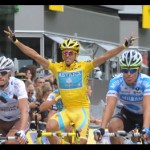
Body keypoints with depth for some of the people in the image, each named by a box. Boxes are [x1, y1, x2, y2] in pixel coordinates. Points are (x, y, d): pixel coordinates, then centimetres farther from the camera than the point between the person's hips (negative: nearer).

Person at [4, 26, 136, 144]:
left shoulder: (84, 66, -6)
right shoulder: (56, 67, -1)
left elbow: (106, 56, -13)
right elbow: (34, 55, -3)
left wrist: (124, 46, -23)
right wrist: (15, 41, -8)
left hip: (82, 110, -2)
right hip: (66, 110, 2)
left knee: (82, 141, -11)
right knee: (50, 126, -24)